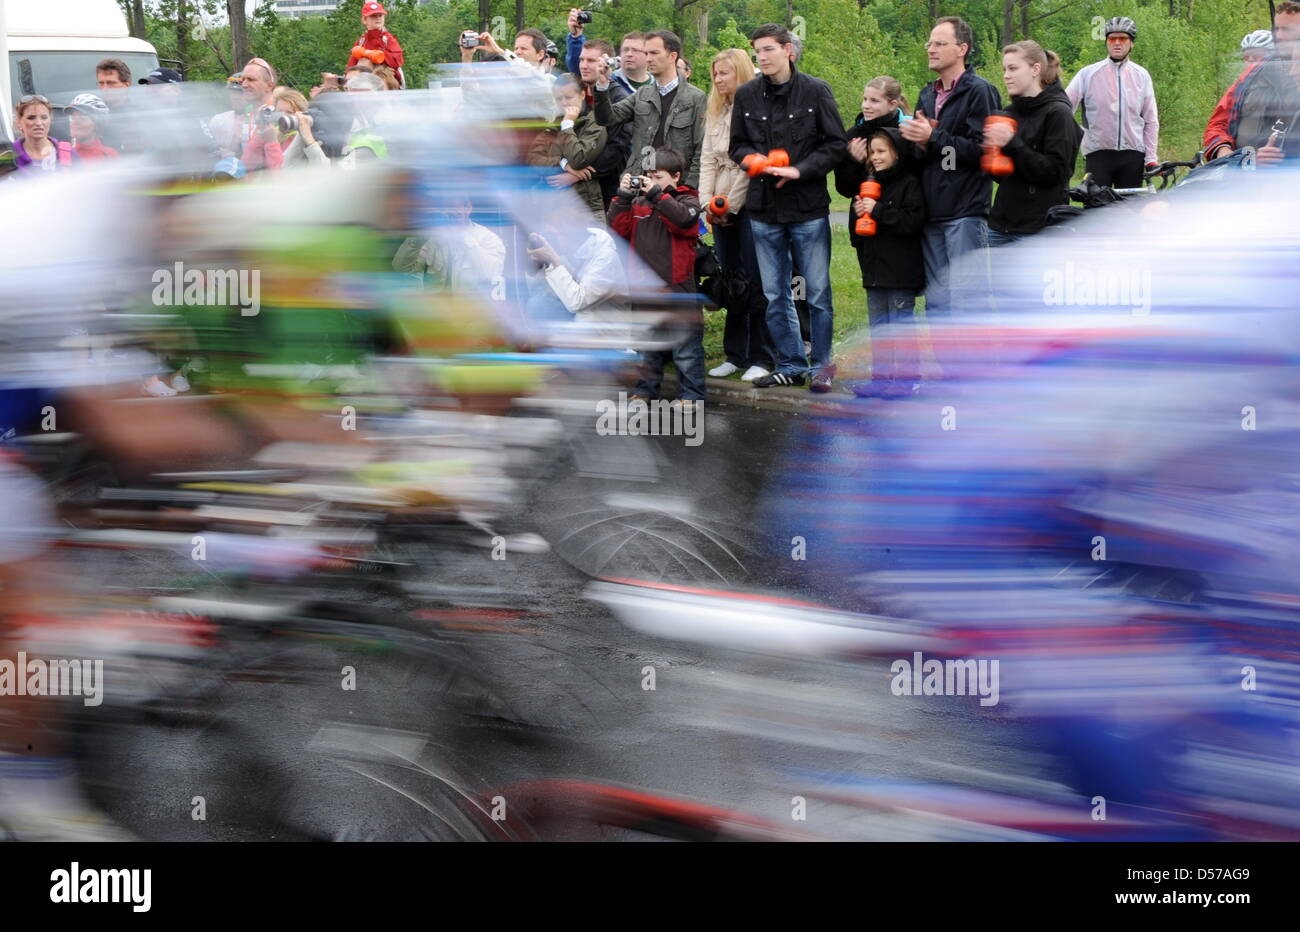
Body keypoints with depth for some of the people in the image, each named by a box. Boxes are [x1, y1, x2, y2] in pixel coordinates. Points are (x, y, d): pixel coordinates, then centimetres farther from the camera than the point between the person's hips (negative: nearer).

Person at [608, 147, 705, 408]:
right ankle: (646, 389, 26)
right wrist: (622, 197, -9)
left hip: (676, 284, -5)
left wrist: (658, 195, -24)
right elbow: (618, 228, 2)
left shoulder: (687, 200, -1)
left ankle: (691, 394, 5)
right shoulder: (639, 201, 9)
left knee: (685, 343, -1)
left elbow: (683, 219, -23)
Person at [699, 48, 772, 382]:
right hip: (721, 211, 7)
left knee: (756, 282, -5)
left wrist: (731, 204, -11)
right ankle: (735, 355, 14)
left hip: (748, 203, -7)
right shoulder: (715, 113, 16)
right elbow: (707, 159, 14)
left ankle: (761, 358, -2)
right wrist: (706, 203, 2)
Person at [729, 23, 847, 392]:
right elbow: (736, 144, 13)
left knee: (818, 293, 1)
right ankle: (790, 364, 20)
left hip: (808, 208, -3)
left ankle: (822, 365, 11)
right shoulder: (746, 95, 4)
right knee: (775, 295, 9)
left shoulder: (815, 91, -4)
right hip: (764, 209, 3)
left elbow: (836, 144, -4)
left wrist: (799, 170, -15)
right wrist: (751, 158, -10)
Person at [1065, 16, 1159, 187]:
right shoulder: (1088, 74, 1)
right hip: (1098, 155, -2)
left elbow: (1151, 121, 9)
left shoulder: (1141, 76, 8)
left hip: (1133, 155, 2)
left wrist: (1151, 158, 2)